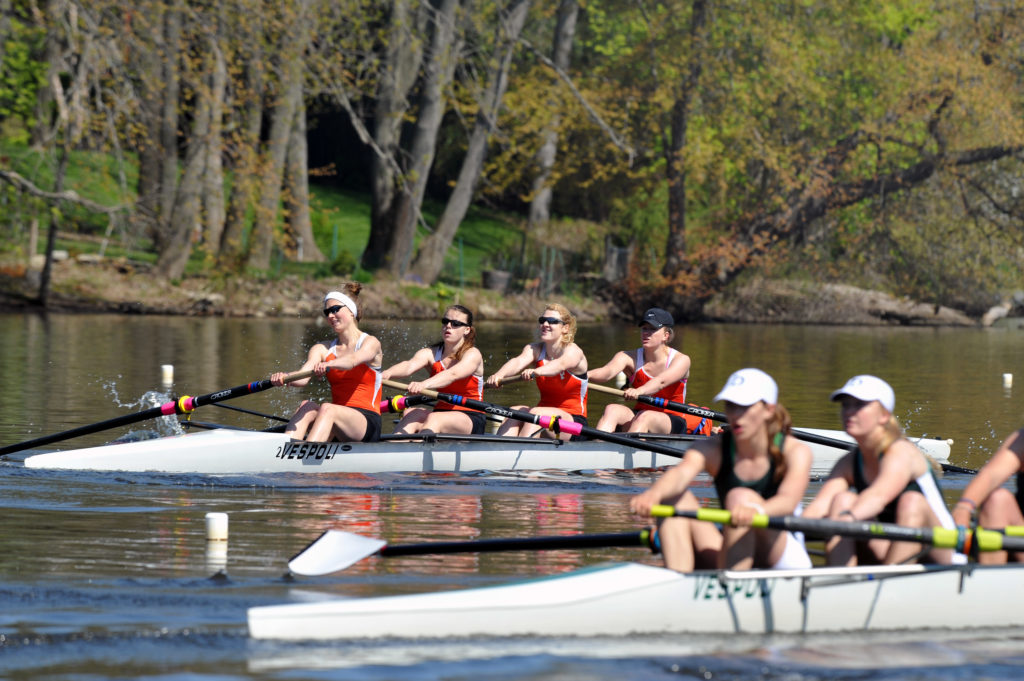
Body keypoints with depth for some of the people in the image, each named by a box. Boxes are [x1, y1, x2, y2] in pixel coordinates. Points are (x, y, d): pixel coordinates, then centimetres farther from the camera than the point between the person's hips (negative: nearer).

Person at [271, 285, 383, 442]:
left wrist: (329, 364, -46)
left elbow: (353, 359, -24)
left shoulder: (370, 343, 1)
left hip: (367, 423, -4)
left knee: (327, 409, -33)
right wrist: (285, 378, -29)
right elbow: (303, 378, -5)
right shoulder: (323, 349, 14)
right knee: (307, 406, -26)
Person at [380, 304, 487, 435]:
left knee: (434, 419, -34)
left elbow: (453, 375, -27)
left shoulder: (473, 355, -6)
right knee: (411, 413, -27)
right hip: (440, 412, 4)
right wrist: (387, 374, -39)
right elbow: (409, 365, -15)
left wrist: (424, 384, -47)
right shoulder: (431, 353, 7)